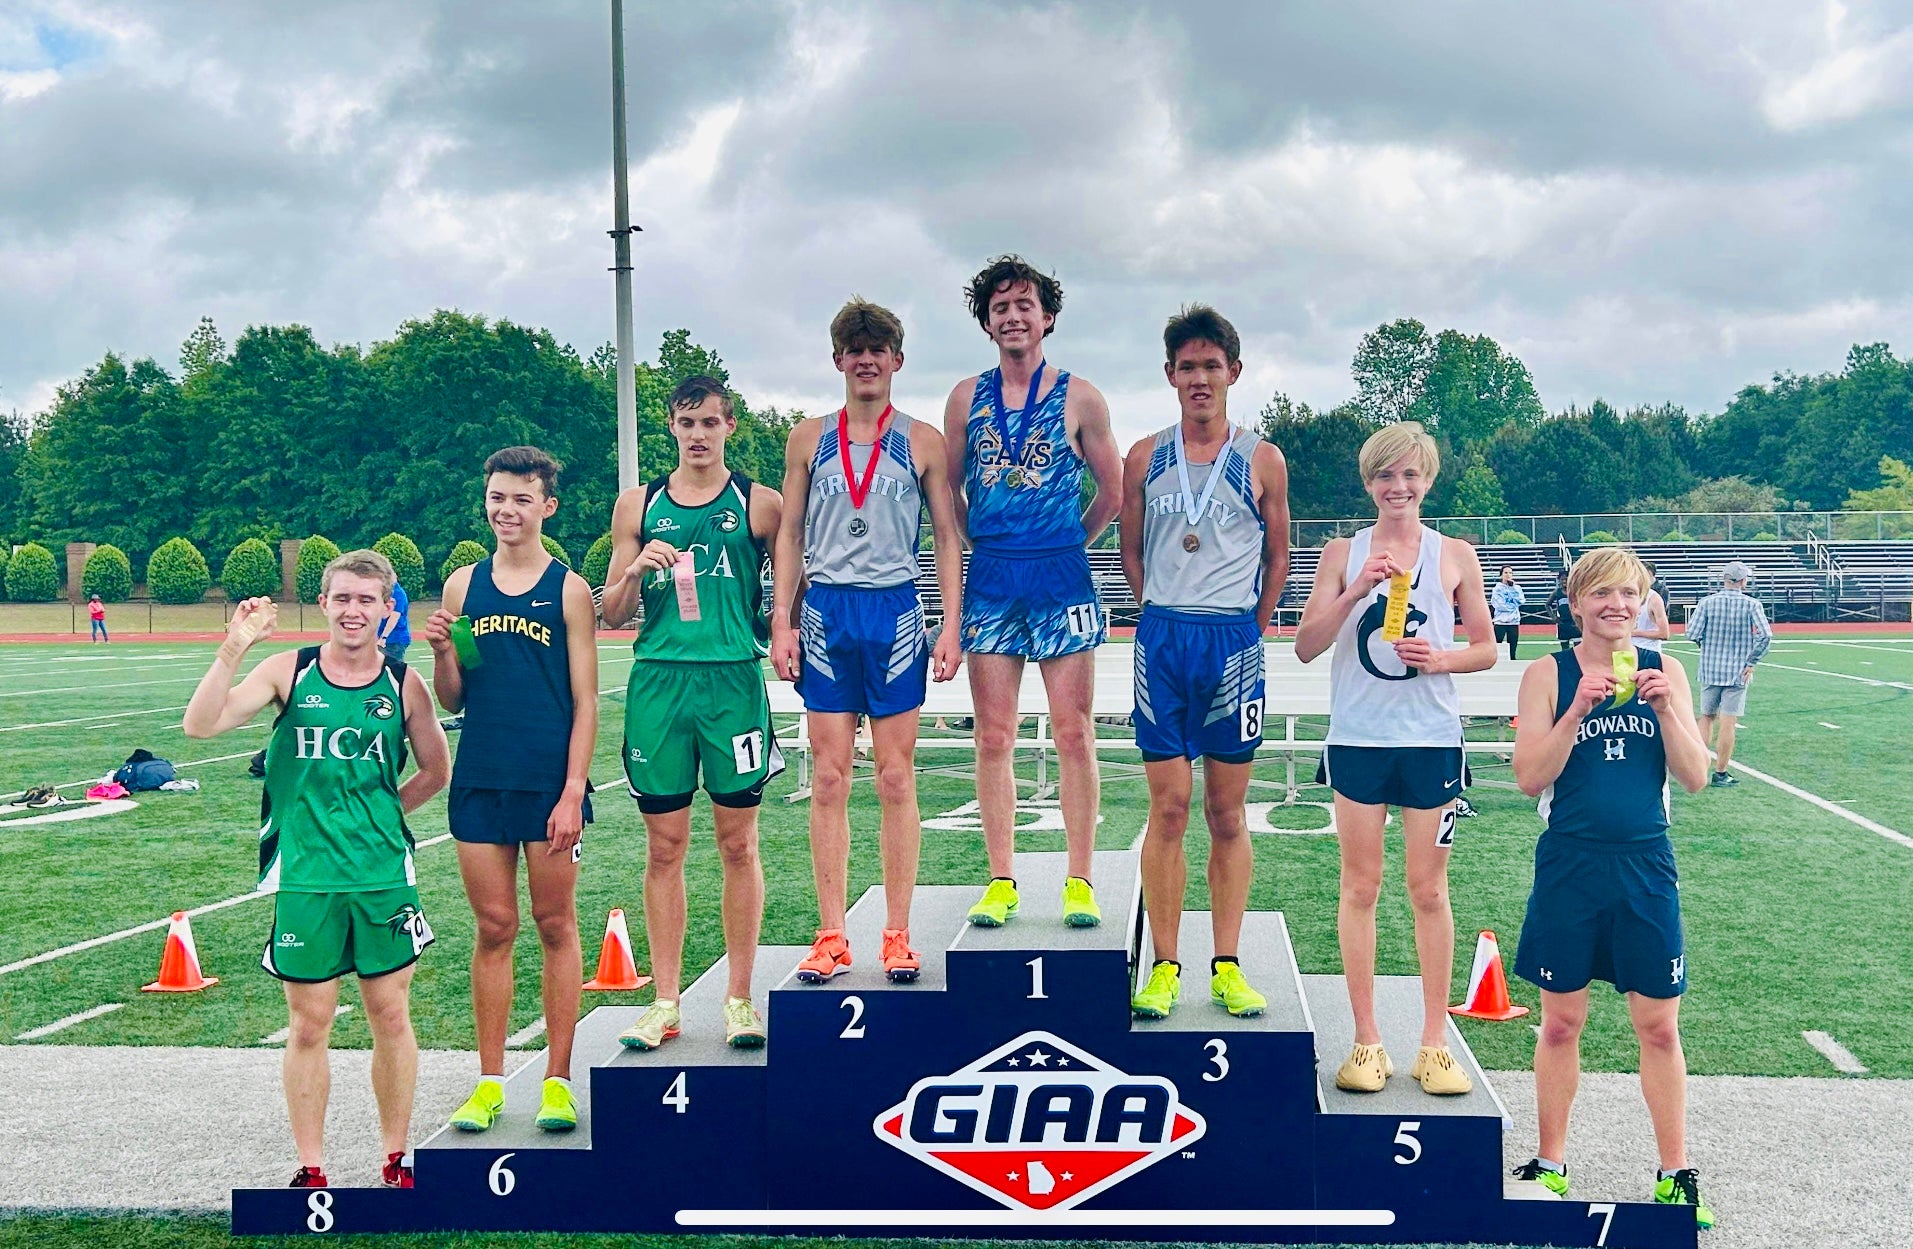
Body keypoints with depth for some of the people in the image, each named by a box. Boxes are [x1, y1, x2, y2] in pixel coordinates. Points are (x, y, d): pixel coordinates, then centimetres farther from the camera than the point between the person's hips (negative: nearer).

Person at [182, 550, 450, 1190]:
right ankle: (310, 1167, 18)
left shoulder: (403, 684, 2)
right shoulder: (289, 671, -1)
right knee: (308, 1025, 5)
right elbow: (201, 724, -12)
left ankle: (395, 1161, 22)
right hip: (304, 876, -1)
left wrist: (377, 814, 8)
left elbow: (435, 771, 15)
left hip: (385, 874, 1)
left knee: (391, 1016, 8)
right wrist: (233, 649, -21)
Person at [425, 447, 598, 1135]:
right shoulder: (462, 586, 8)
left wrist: (573, 790, -10)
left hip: (549, 781, -3)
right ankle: (489, 1082, 16)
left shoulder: (568, 590, -1)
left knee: (555, 927, 6)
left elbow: (586, 701, -3)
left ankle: (558, 1080, 14)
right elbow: (451, 699, 11)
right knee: (493, 929, 8)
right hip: (479, 781, 3)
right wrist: (440, 652, -9)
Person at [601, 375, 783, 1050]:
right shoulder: (638, 506, 11)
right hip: (657, 683, 2)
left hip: (734, 681, -1)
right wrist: (635, 571, -7)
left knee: (738, 843, 4)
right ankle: (665, 1001, 12)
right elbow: (612, 616, 11)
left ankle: (739, 997, 12)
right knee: (665, 846, 5)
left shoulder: (760, 504, 6)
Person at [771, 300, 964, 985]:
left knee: (896, 779, 1)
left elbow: (948, 536, 6)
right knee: (828, 780, 1)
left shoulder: (923, 441, 6)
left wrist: (951, 626, -2)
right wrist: (781, 621, 2)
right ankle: (831, 935, 6)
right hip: (825, 613, 1)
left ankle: (897, 935, 8)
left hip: (896, 611, -1)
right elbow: (789, 535, 11)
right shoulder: (809, 438, 10)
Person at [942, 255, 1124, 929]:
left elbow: (1113, 490, 10)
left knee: (1073, 734, -1)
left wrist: (1065, 545, 10)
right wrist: (986, 544, 10)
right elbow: (948, 488, 16)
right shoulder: (967, 397, 9)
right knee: (993, 738, 2)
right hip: (990, 581, 2)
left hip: (1062, 578, -2)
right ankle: (1001, 880, 9)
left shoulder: (1078, 397, 3)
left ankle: (1079, 882, 6)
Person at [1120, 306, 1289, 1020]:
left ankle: (1228, 967, 10)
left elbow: (1276, 558, 12)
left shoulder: (1261, 461, 4)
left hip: (1234, 640, -1)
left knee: (1227, 813, 5)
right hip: (1162, 639, 1)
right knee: (1168, 809, 0)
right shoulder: (1145, 459, 7)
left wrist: (1250, 631, 8)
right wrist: (1165, 619, 11)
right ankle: (1164, 967, 5)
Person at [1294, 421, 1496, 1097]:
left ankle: (1434, 1043, 13)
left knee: (1429, 890, 4)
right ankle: (1367, 1041, 11)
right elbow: (1305, 646, -2)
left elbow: (1486, 648, 9)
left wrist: (1440, 658, -11)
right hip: (1358, 739, 0)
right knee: (1360, 887, 3)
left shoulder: (1455, 556, 4)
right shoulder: (1343, 554, 5)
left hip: (1432, 741, 0)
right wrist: (1355, 592, -16)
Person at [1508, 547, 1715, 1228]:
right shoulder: (1548, 674, -2)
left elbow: (1695, 777, -1)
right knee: (1561, 1023, 8)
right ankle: (1551, 1164, 23)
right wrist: (1578, 711, -21)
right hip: (1570, 866, -1)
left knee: (1659, 1027, 7)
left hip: (1645, 868, 1)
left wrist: (1664, 707, -15)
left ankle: (1675, 1173, 20)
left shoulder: (1664, 671, 3)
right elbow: (1529, 777, -10)